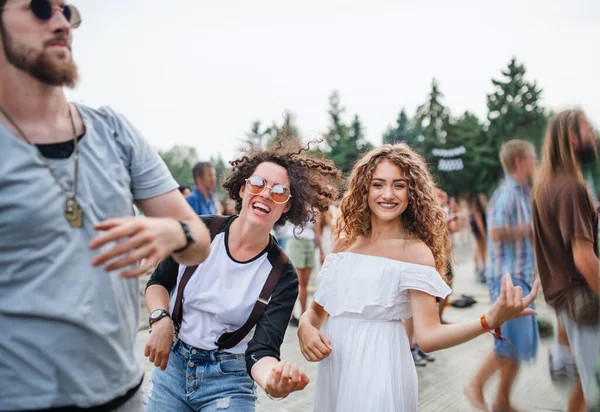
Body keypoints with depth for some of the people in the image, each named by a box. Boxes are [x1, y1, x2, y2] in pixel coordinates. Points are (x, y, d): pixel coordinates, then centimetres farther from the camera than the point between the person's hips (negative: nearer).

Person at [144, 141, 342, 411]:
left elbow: (261, 350, -21)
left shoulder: (282, 277, -14)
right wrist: (161, 319, -14)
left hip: (228, 382, -2)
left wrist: (272, 377, -44)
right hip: (172, 366, 3)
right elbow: (158, 282, 5)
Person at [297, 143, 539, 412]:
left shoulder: (415, 251, -9)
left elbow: (427, 336, -18)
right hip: (332, 369, 5)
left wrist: (490, 320, -32)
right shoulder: (345, 242, 6)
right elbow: (317, 309, 11)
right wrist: (305, 329, -11)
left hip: (377, 371, -5)